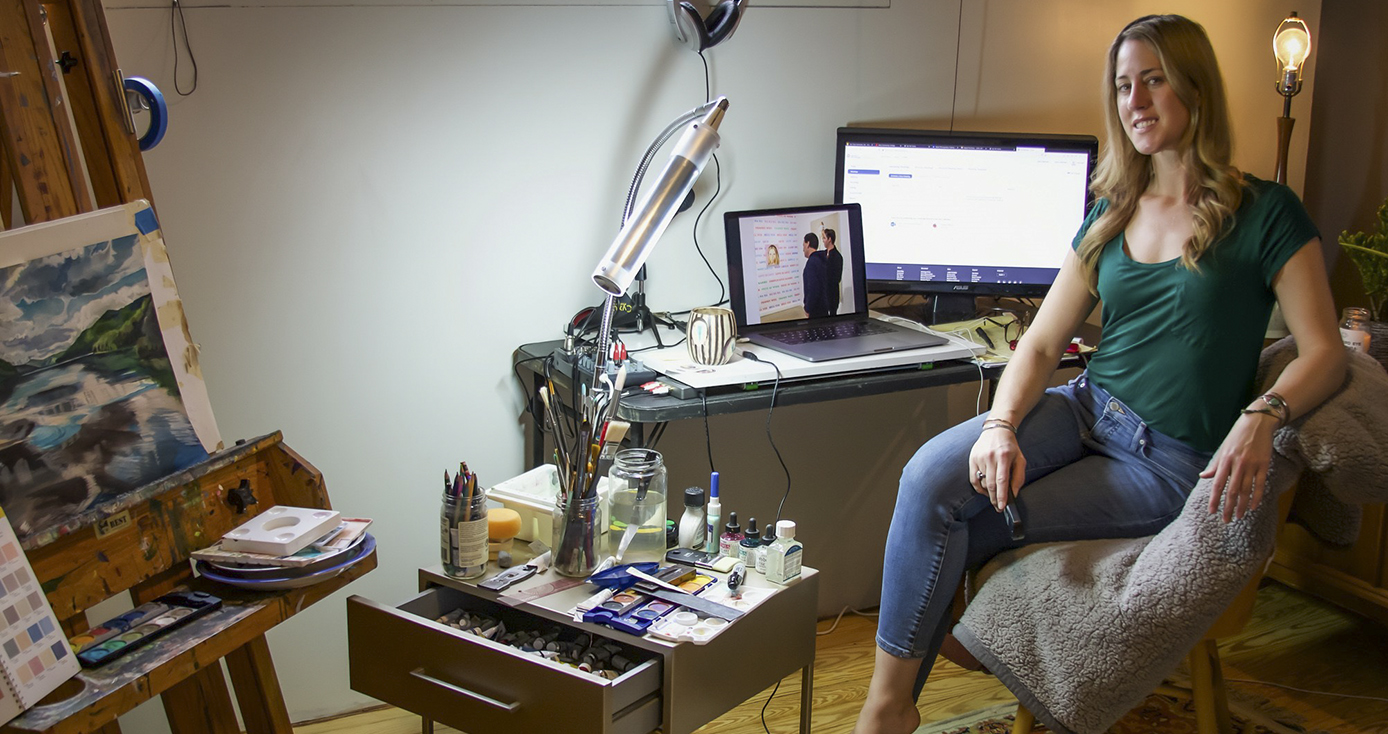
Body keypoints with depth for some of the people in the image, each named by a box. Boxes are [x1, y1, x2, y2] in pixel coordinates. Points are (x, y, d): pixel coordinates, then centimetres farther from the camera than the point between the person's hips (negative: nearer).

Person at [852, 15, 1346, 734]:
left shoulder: (1264, 212, -4)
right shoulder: (1111, 215, 11)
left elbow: (1324, 351, -9)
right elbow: (1041, 344, 6)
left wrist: (1260, 417, -30)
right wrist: (1002, 424, -14)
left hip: (1171, 460, -4)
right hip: (1087, 409, 4)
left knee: (964, 525, -19)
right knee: (930, 474, -24)